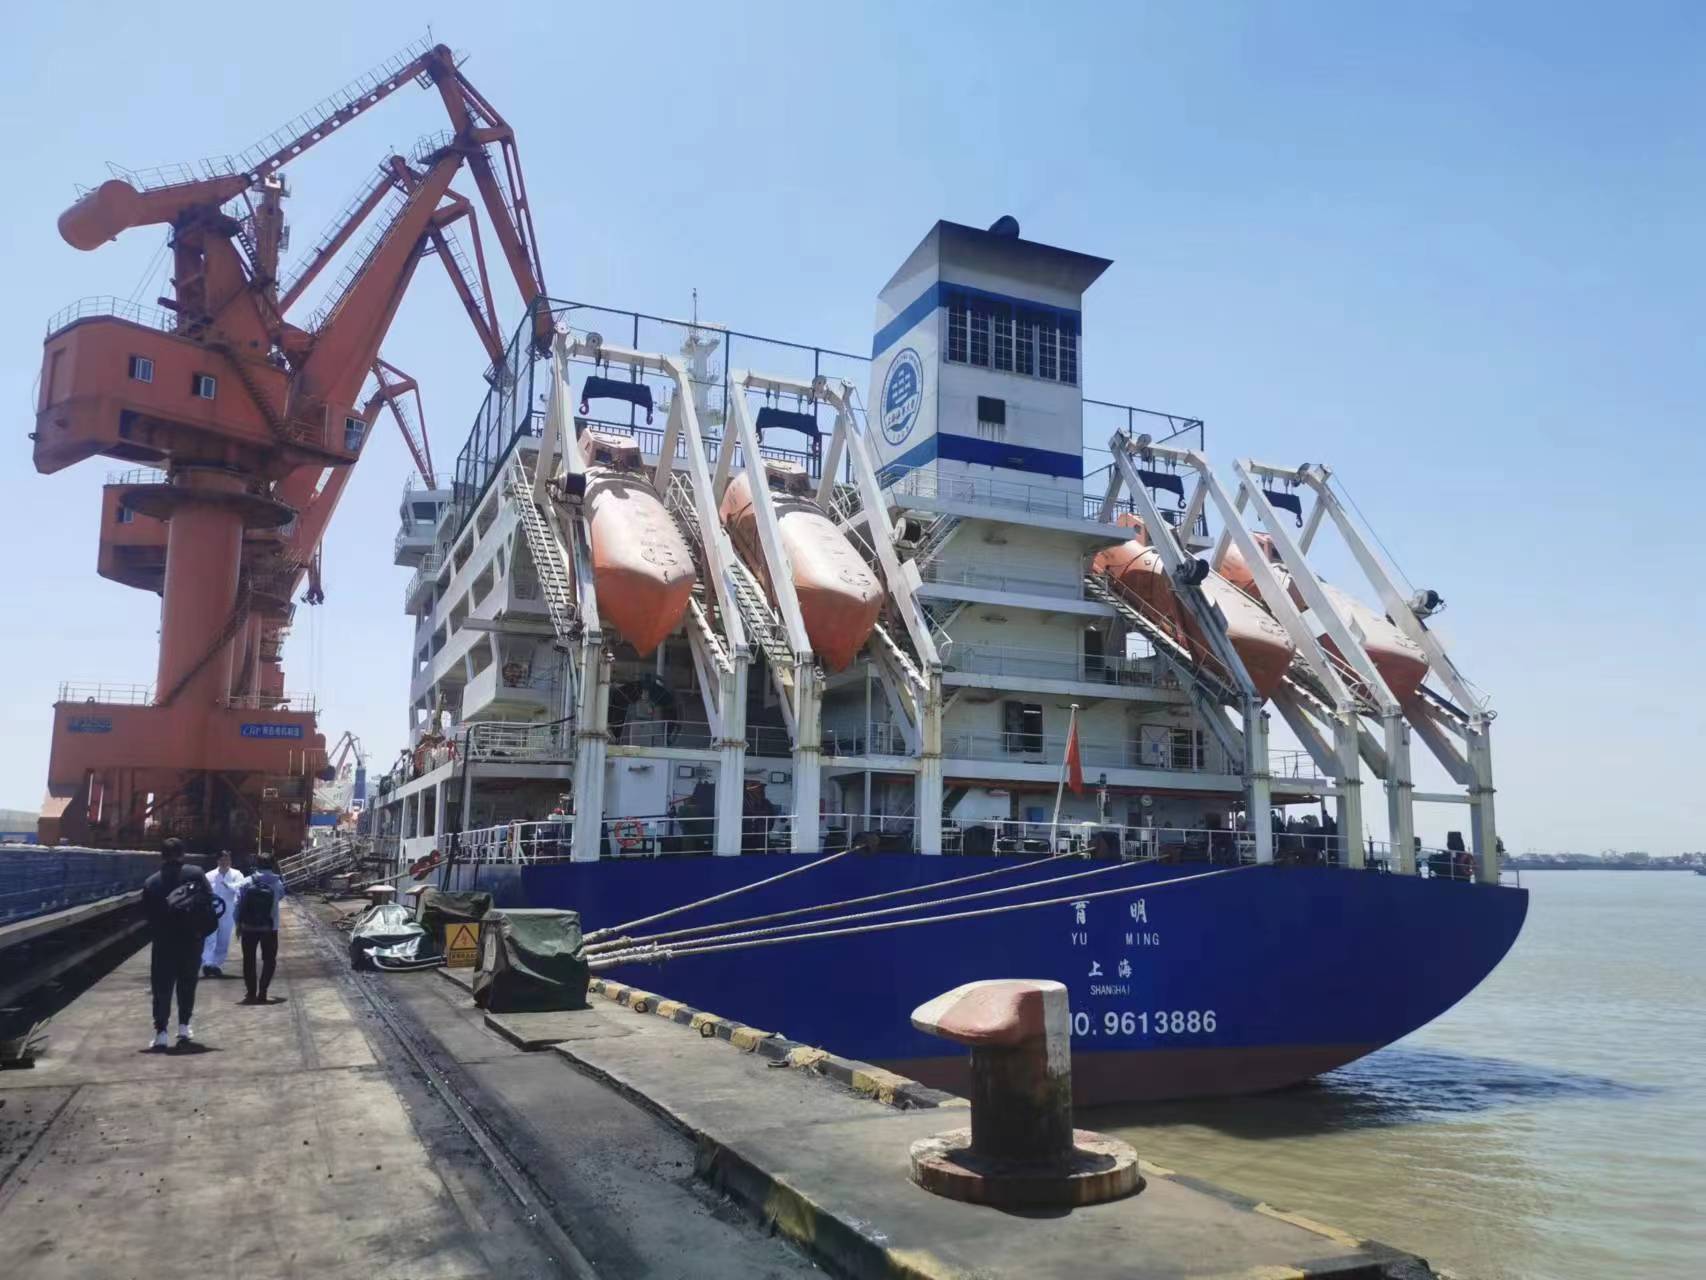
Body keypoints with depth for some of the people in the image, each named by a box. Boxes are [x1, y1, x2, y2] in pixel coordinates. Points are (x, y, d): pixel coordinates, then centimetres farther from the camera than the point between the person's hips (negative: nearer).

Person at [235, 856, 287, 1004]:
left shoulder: (247, 882, -8)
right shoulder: (277, 884, -7)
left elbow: (238, 904, -7)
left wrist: (238, 923, 3)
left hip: (249, 927, 0)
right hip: (269, 928, 0)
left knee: (249, 960, 12)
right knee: (269, 960, 11)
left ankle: (251, 993, 12)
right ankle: (262, 992, 3)